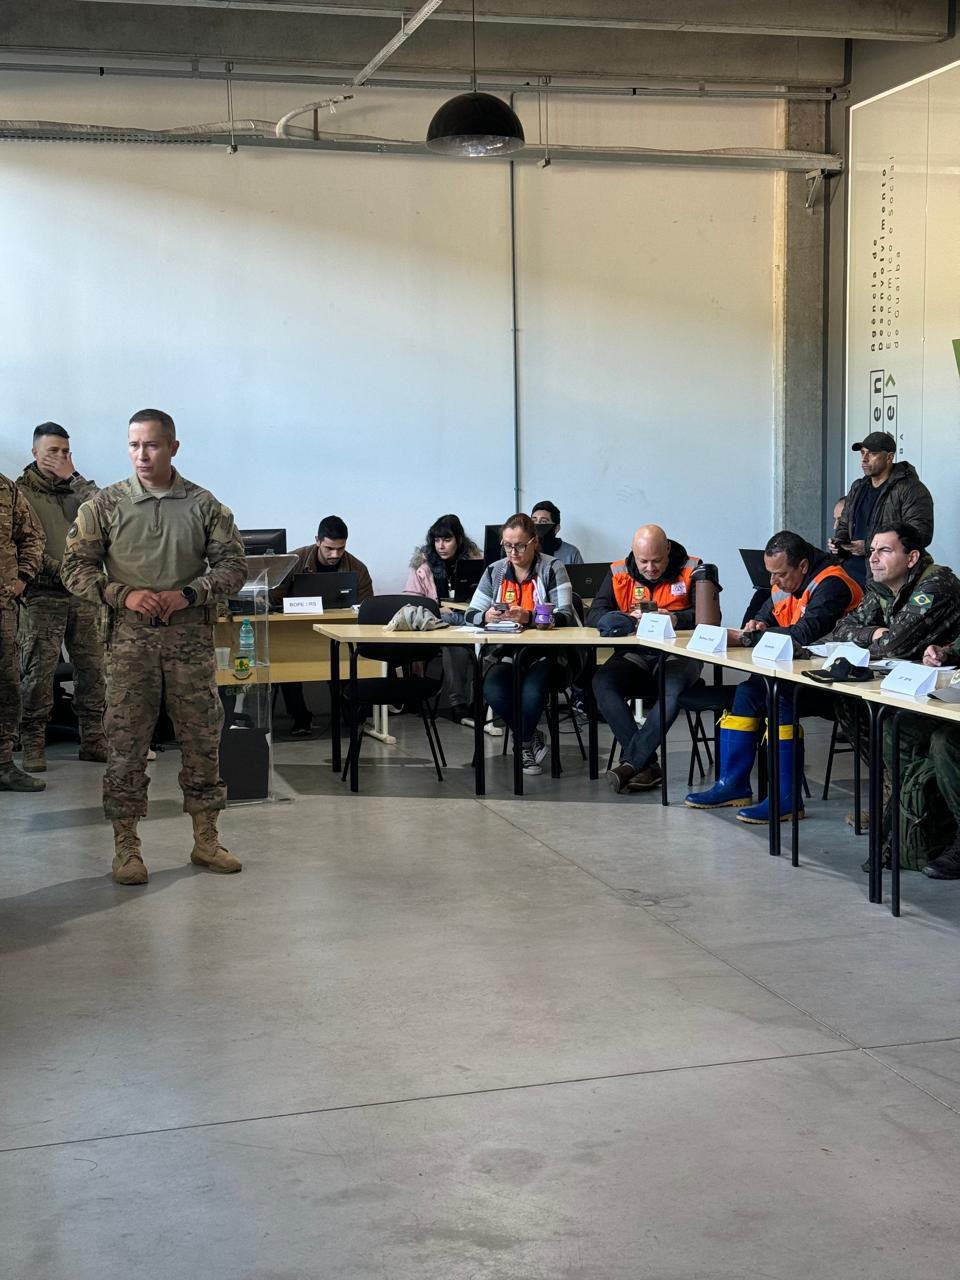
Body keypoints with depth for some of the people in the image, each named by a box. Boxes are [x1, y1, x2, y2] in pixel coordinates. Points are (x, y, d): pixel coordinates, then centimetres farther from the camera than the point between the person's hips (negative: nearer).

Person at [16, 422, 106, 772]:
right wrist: (57, 569, -15)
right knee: (38, 671, -7)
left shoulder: (75, 489, 16)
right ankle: (32, 745, -2)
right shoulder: (21, 491, 3)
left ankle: (93, 741, 13)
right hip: (43, 595, -4)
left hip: (83, 593, 5)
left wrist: (73, 477, -5)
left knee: (92, 668, 5)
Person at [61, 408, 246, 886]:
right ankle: (126, 847, 11)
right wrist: (124, 594, -13)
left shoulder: (204, 505, 4)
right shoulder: (104, 505, 2)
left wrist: (190, 594, -11)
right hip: (130, 638, -1)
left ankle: (205, 839, 19)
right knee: (125, 742, 1)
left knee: (202, 737, 6)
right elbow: (75, 568, 1)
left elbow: (233, 565, 4)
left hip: (191, 636, 1)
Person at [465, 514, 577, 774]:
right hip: (506, 653, 3)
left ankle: (523, 743, -3)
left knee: (532, 689, -34)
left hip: (545, 652, -3)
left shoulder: (552, 568, -1)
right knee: (493, 690, -29)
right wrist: (486, 616, -17)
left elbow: (564, 616, -13)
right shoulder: (494, 571, 11)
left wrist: (528, 617, -30)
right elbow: (471, 615, 8)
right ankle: (531, 738, 0)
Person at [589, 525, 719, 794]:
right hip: (633, 655, 3)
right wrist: (629, 618, -21)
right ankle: (648, 764, -26)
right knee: (602, 683, -27)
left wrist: (675, 619, -26)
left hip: (677, 654, -3)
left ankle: (629, 762, -31)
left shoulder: (692, 570, 1)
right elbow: (594, 616, -1)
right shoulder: (618, 573, 8)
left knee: (672, 688, -36)